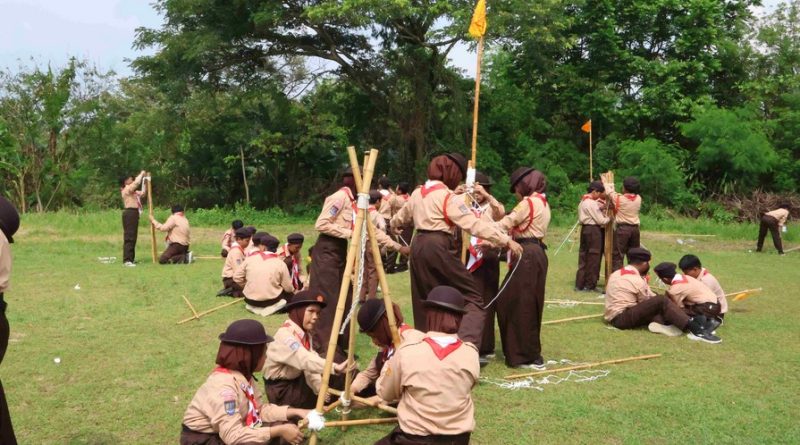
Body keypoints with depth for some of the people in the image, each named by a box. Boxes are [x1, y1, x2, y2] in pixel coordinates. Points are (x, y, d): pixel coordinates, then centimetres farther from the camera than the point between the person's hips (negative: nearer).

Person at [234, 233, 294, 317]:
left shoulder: (250, 258, -5)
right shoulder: (280, 263, -9)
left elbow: (237, 277, -1)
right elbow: (288, 288, -5)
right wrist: (293, 290, 19)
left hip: (250, 300, 3)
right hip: (271, 300, -2)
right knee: (289, 293, 23)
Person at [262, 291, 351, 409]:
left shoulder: (306, 333, 0)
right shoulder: (285, 334, -26)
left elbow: (310, 363, -13)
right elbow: (306, 360, -42)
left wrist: (320, 387, -29)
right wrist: (335, 368, -54)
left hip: (296, 380, 8)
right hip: (280, 390, -8)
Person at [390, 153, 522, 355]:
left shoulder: (417, 193, 14)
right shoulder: (448, 196, -9)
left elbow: (400, 217, 32)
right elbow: (474, 224, -16)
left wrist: (395, 225, 55)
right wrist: (506, 240, -15)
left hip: (418, 246, 8)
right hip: (439, 247, -8)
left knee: (424, 300, 17)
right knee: (472, 298, -5)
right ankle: (466, 346, -23)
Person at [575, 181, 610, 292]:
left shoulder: (583, 201, 13)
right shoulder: (592, 203, -15)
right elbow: (600, 220, -14)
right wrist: (608, 218, 4)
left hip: (585, 229, 9)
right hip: (593, 230, -9)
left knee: (583, 257, 10)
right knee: (593, 258, 0)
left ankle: (579, 284, 13)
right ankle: (590, 285, 5)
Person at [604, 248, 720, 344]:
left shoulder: (617, 274, 14)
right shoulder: (637, 280, -12)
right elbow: (647, 303, 2)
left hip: (614, 317, 9)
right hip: (621, 319, -9)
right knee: (661, 301, -18)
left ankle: (659, 322, -13)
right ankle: (695, 329, -23)